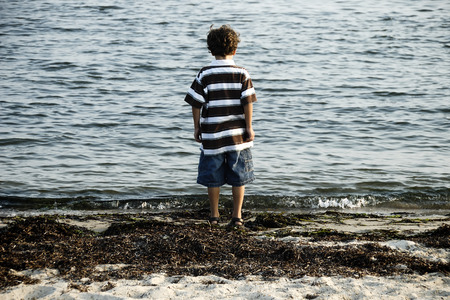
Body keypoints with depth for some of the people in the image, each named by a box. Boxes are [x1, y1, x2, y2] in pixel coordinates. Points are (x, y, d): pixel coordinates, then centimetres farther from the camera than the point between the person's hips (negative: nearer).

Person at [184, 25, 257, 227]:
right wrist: (249, 127, 1)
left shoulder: (205, 74, -4)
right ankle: (237, 216, 8)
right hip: (237, 135, 0)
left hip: (212, 135, 0)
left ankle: (214, 215, 20)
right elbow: (248, 102, -7)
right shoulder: (241, 74, -2)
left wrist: (197, 127, 9)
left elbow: (196, 103, -3)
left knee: (213, 177, 11)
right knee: (238, 176, 8)